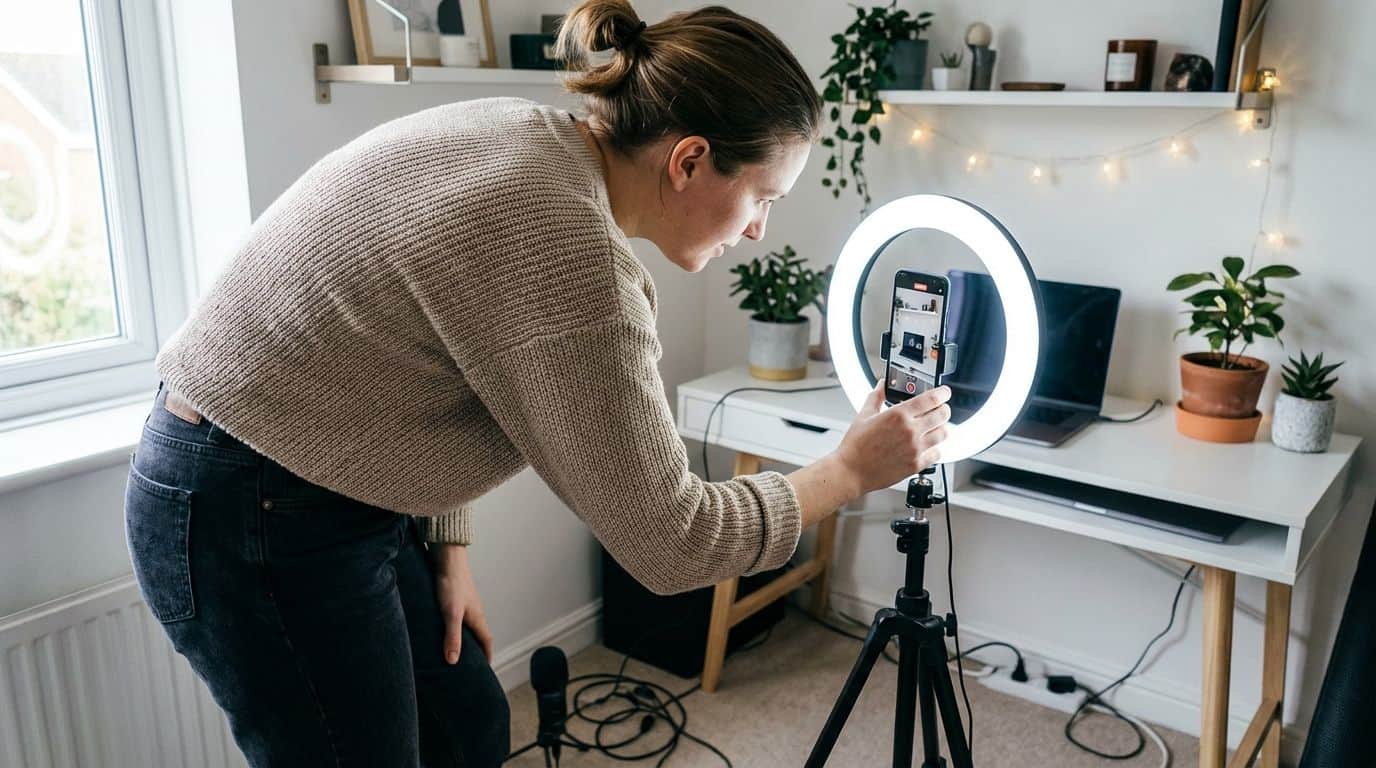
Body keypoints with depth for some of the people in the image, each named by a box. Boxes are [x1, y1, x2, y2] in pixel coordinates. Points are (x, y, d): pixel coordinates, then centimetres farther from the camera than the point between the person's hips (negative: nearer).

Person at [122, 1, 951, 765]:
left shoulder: (527, 139, -1)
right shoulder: (569, 254, -29)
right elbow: (669, 542, -20)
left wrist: (449, 547, 7)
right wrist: (851, 472, -8)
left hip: (329, 491, 9)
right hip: (258, 523, -9)